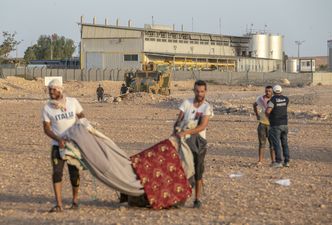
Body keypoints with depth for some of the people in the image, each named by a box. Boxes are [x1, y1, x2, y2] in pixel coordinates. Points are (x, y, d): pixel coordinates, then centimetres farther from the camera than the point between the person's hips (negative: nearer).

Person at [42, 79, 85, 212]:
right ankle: (59, 205, -13)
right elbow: (46, 129, -3)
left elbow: (81, 117, 9)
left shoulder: (73, 102, -2)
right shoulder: (47, 108, -2)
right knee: (57, 172, -12)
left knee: (74, 173, 3)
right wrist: (58, 139, -19)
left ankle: (75, 200, 25)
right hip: (58, 145, 0)